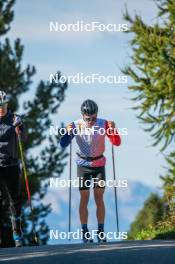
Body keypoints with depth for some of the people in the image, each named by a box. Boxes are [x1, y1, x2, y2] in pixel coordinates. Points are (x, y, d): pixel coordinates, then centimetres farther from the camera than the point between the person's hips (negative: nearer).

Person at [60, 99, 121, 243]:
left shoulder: (103, 124, -11)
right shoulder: (76, 126, -13)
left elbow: (117, 143, -9)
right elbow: (63, 144, -17)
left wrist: (113, 130, -28)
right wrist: (68, 133, -35)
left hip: (99, 164, 1)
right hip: (83, 165, -1)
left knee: (99, 199, -2)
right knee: (84, 199, 0)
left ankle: (101, 231, 2)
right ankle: (85, 232, 4)